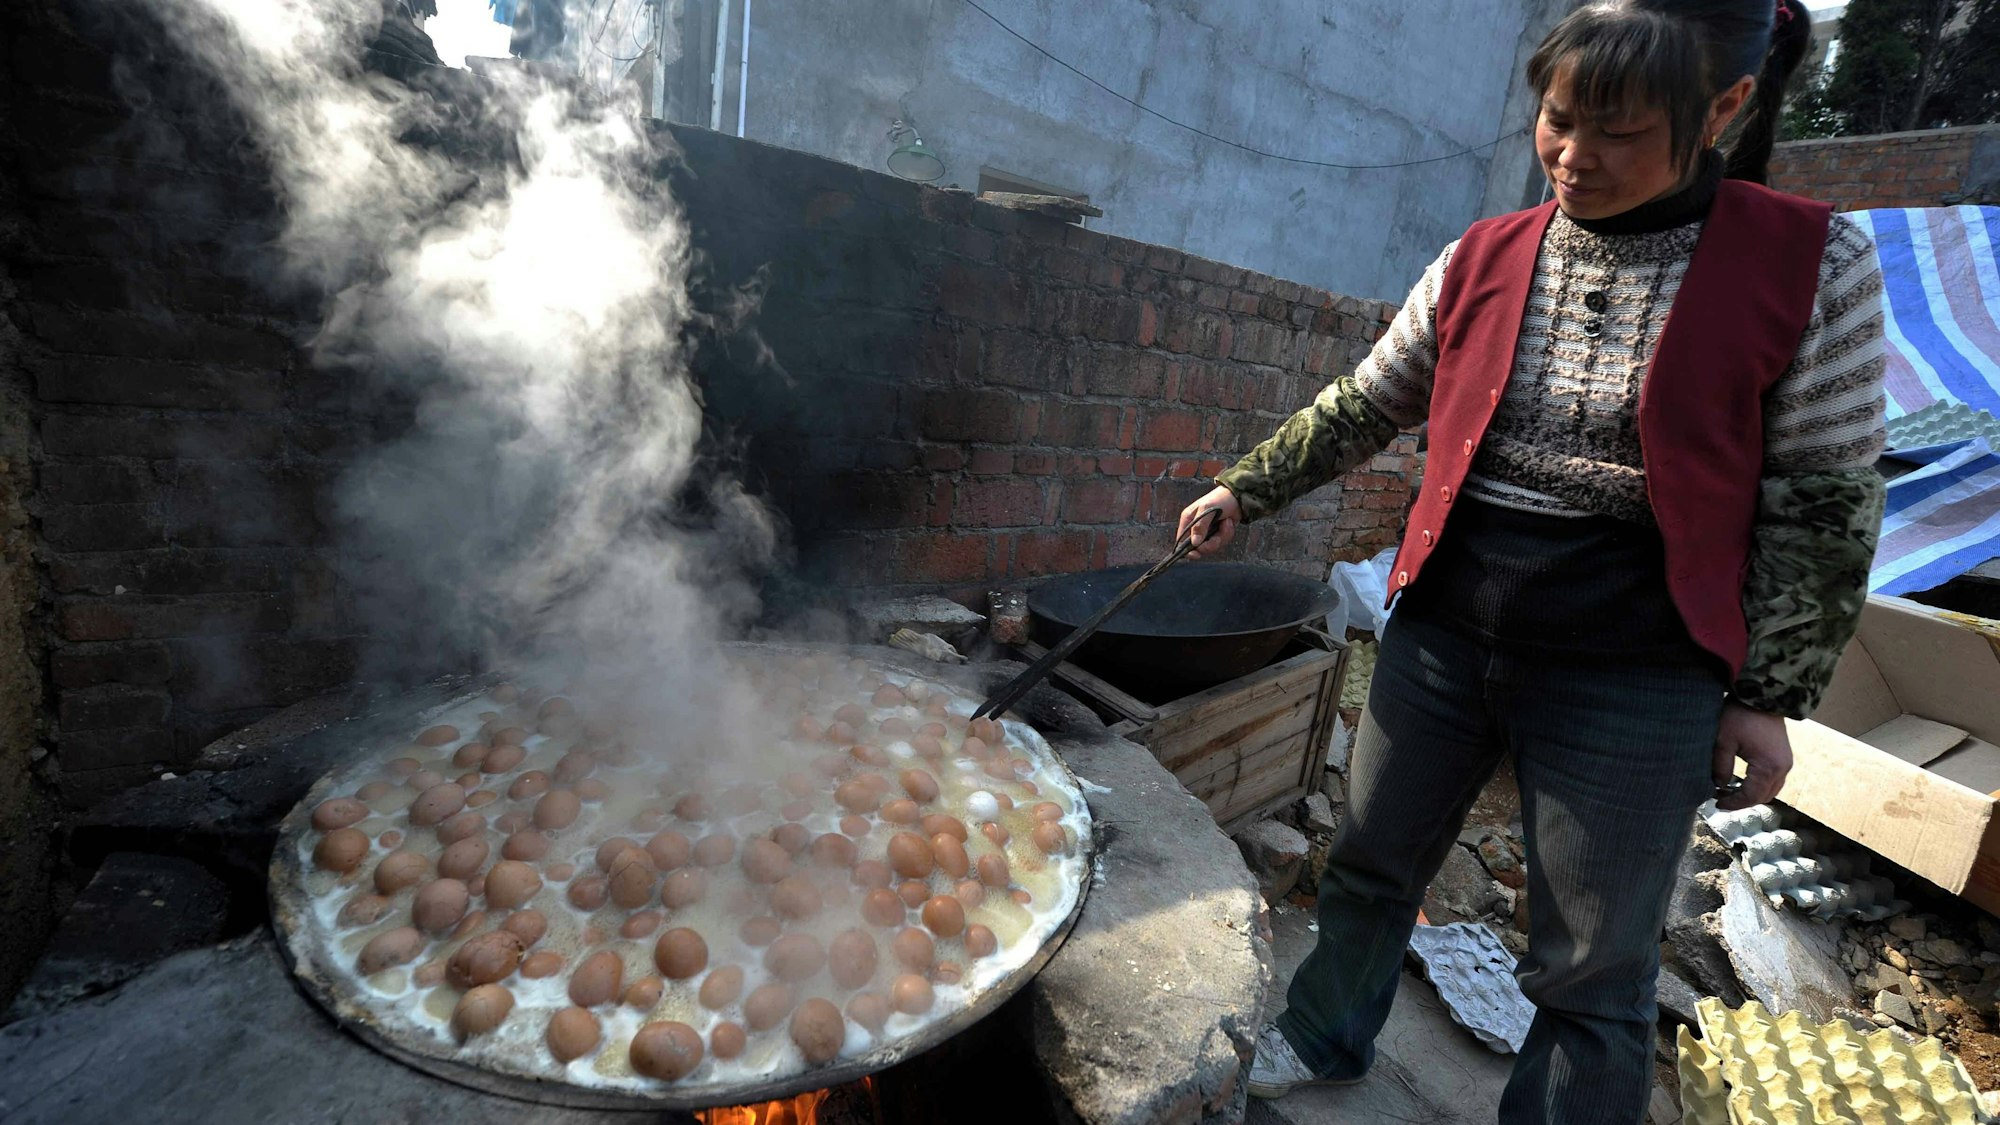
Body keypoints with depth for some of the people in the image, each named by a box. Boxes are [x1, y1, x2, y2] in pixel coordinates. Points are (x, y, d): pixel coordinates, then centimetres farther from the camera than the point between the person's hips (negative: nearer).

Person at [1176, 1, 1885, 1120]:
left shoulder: (1811, 265, -7)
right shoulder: (1483, 260, 1)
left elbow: (1820, 505, -5)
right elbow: (1361, 409, 9)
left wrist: (1772, 693, -5)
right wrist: (1244, 491, 7)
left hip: (1630, 680, -3)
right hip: (1441, 636, 4)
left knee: (1594, 976, 10)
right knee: (1371, 867, 19)